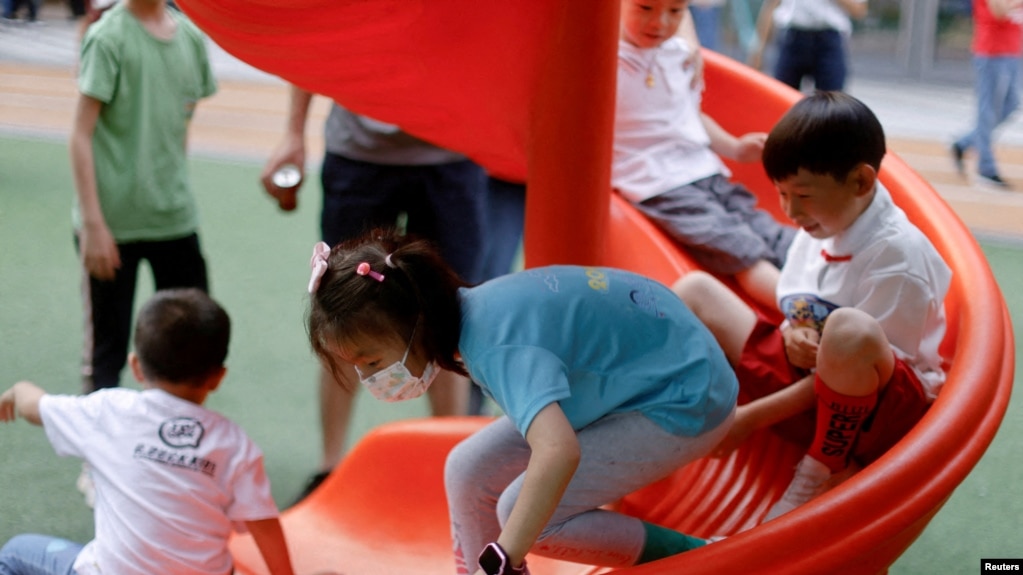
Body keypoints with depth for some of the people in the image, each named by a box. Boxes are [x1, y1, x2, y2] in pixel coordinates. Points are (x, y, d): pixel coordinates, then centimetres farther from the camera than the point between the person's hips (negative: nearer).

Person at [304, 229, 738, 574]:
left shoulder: (497, 348, -34)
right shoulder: (468, 311, -6)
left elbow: (557, 451, -49)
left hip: (685, 402, -9)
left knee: (525, 513, -18)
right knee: (469, 469, 2)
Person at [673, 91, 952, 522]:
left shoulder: (898, 256, -20)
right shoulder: (818, 232, 3)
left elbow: (859, 353, -20)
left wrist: (751, 417, -21)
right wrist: (793, 337, -13)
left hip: (877, 410, -8)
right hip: (806, 379, 8)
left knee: (849, 330, -42)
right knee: (694, 289, 5)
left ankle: (821, 477, -23)